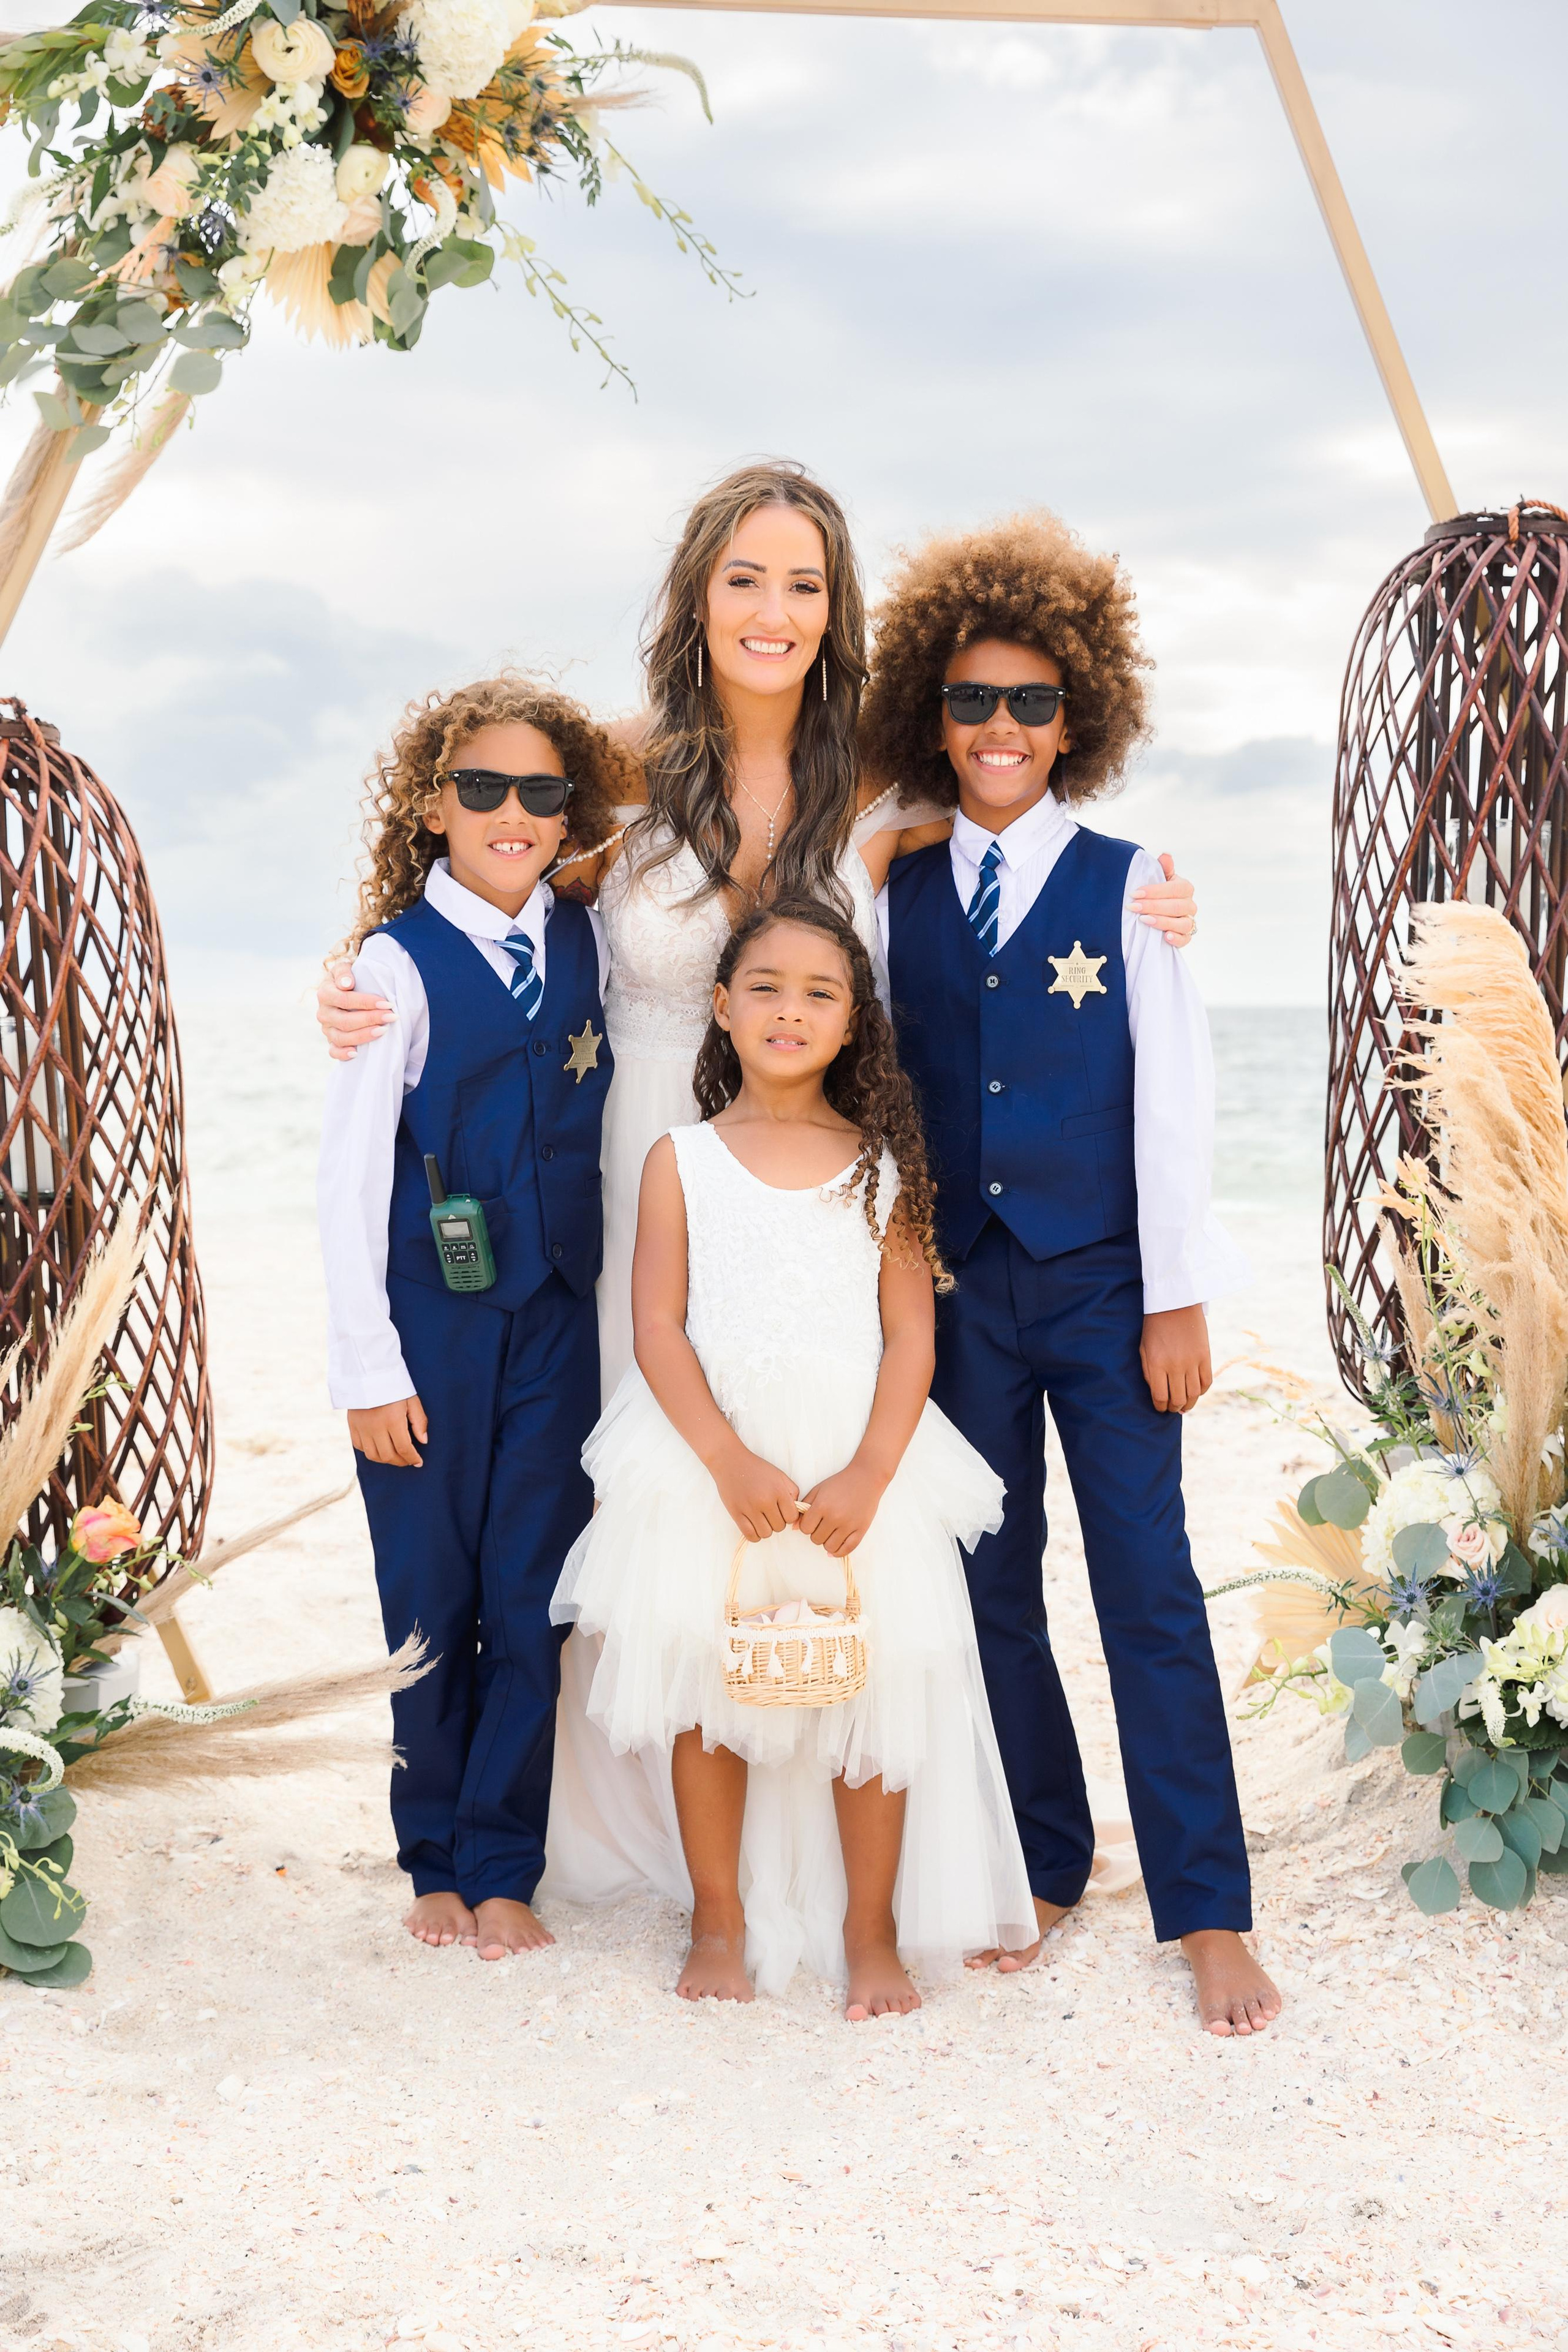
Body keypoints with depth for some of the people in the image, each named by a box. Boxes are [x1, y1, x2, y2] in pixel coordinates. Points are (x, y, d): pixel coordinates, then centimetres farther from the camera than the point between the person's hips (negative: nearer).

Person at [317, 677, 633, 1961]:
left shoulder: (587, 942, 5)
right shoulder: (401, 961, -7)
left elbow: (617, 1120, 14)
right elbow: (349, 1177, -7)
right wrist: (370, 1365, -9)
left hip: (556, 1324, 3)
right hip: (430, 1325, -3)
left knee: (532, 1601, 3)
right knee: (431, 1601, 7)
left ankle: (504, 1868, 15)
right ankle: (436, 1862, 24)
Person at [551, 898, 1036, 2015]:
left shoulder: (881, 1164, 4)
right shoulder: (682, 1159, 2)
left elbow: (911, 1335, -1)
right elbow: (657, 1326, -4)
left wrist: (868, 1473, -14)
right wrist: (732, 1462, -16)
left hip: (859, 1461, 0)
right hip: (711, 1454, 0)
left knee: (874, 1686, 2)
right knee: (707, 1689, 6)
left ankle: (871, 1929, 18)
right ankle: (722, 1922, 23)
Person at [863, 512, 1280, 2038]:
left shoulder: (1127, 882, -1)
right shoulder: (900, 896, 7)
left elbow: (1170, 1098, -3)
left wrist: (1177, 1299, -7)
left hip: (1102, 1285, -3)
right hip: (957, 1289, 3)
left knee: (1147, 1586, -4)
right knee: (993, 1586, 10)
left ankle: (1208, 1914, 4)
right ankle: (1045, 1866, 24)